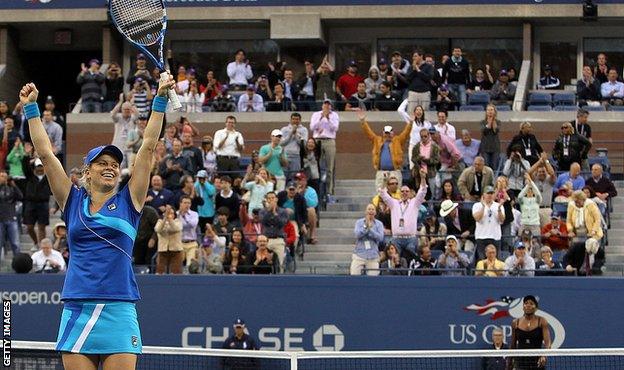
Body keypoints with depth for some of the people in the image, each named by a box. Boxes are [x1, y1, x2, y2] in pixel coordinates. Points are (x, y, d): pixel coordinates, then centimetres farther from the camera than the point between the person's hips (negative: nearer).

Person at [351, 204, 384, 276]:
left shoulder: (379, 224, 7)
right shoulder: (359, 222, 7)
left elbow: (381, 238, -6)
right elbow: (357, 234, -8)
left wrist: (370, 229, -15)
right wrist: (366, 226, -20)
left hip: (373, 256, 0)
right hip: (359, 255, 0)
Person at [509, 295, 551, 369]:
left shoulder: (542, 322, -2)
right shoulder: (515, 323, 5)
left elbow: (547, 342, -10)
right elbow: (512, 345, 12)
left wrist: (544, 356, -29)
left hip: (537, 363, -1)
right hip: (520, 362, 1)